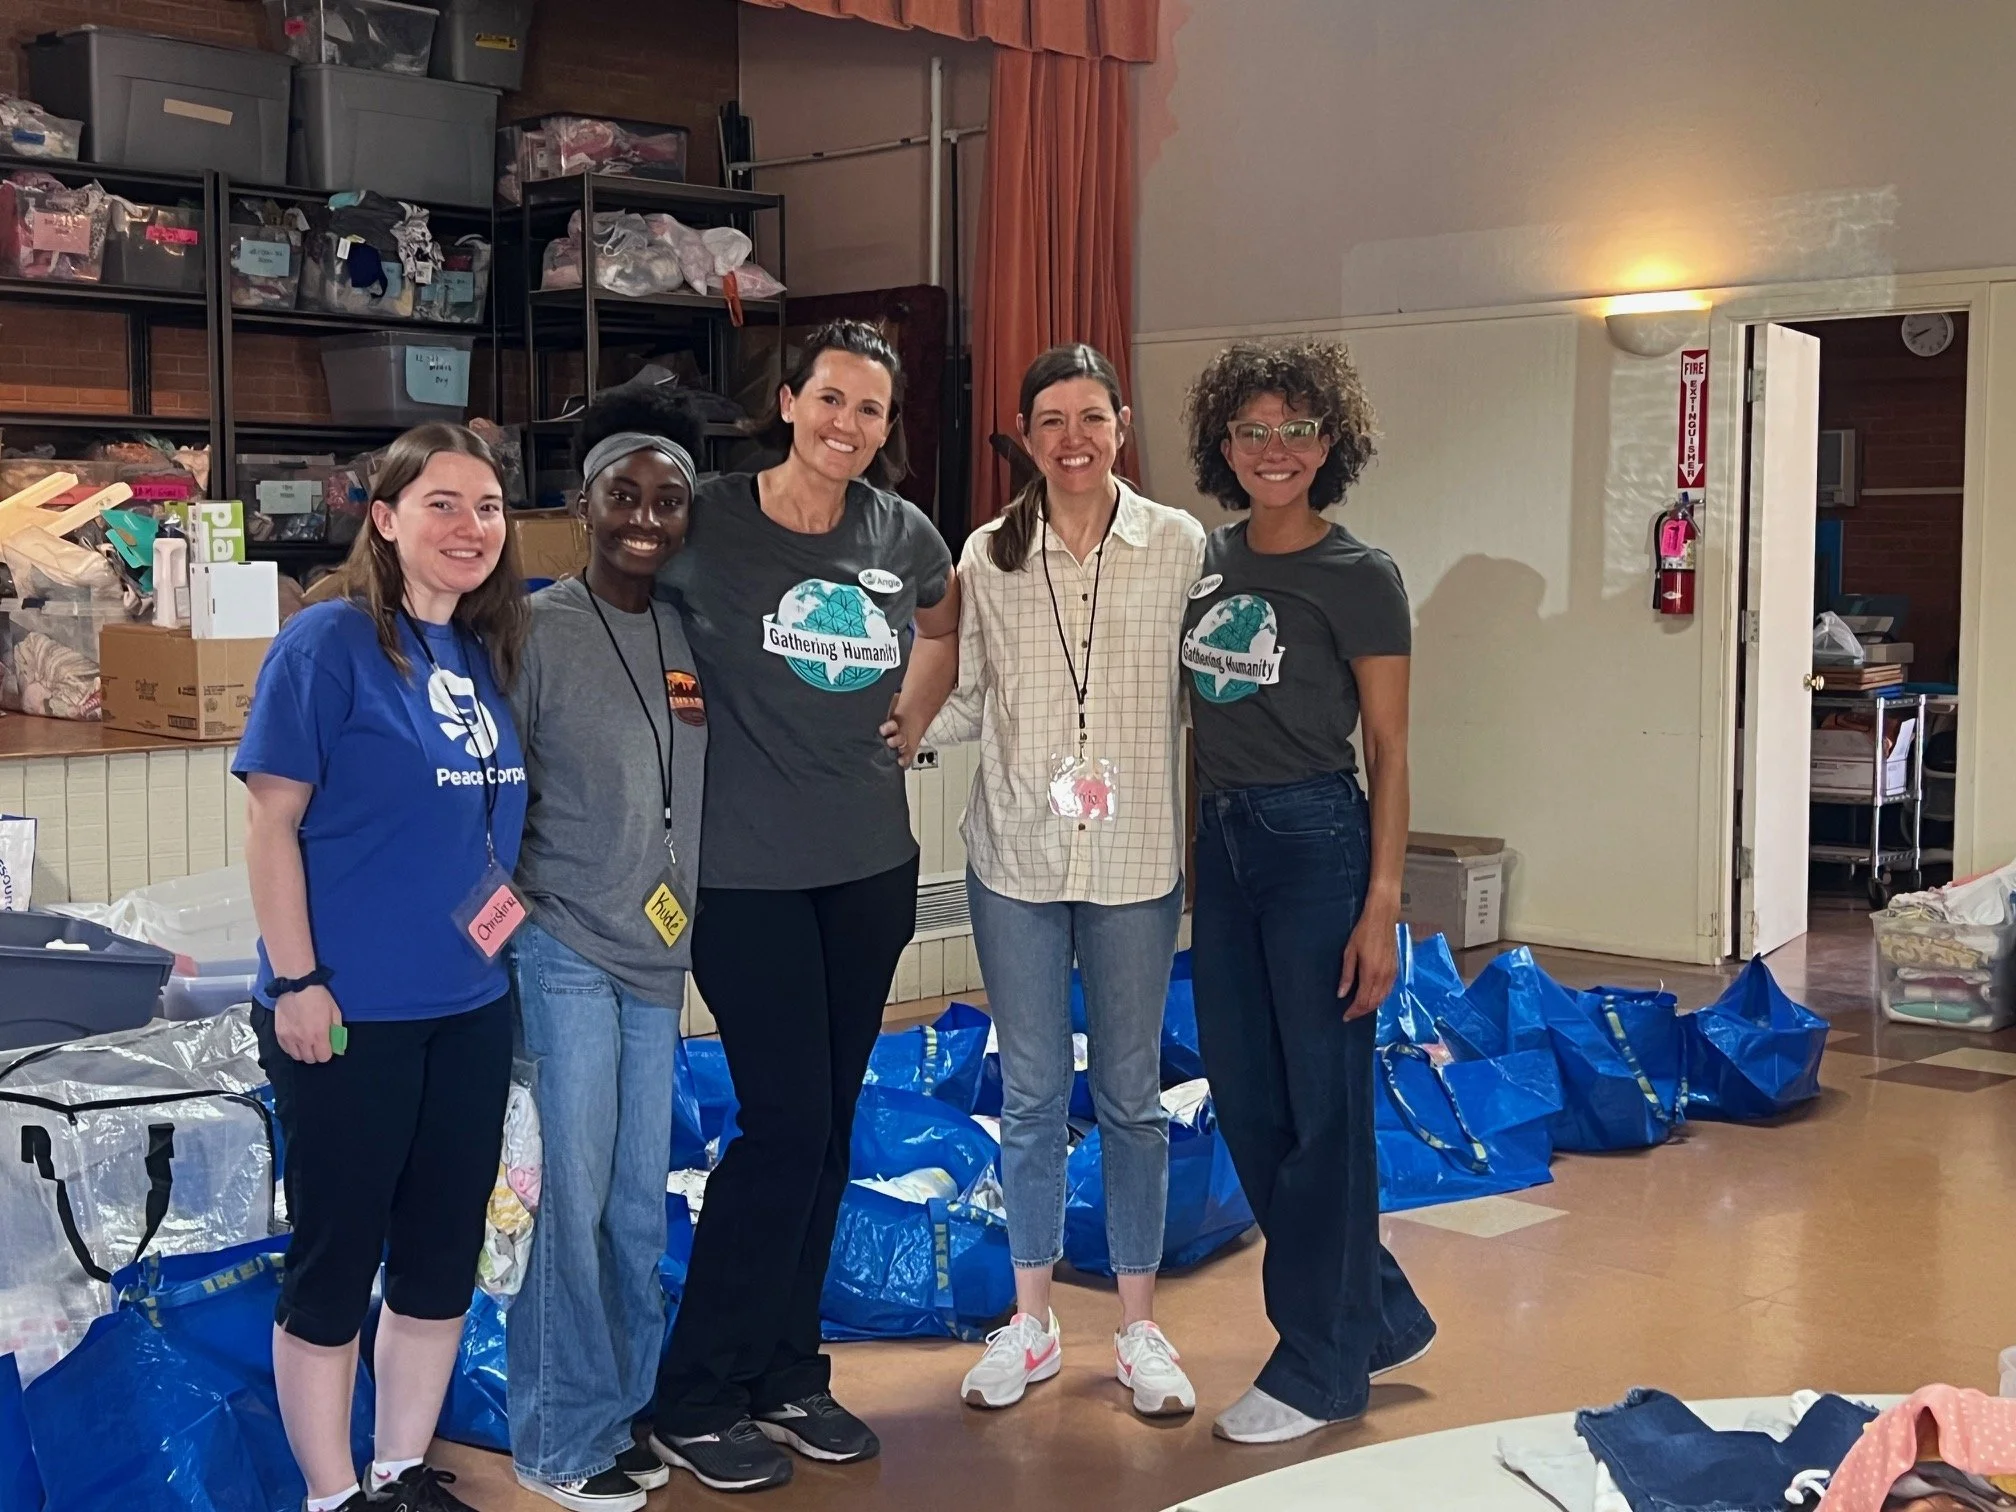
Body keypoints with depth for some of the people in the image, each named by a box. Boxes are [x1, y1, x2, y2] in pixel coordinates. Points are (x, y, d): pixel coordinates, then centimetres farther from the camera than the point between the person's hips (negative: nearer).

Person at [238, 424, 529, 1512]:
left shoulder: (487, 655, 8)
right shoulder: (329, 643, -12)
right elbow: (270, 820, -13)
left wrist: (503, 916, 7)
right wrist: (297, 982, -15)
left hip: (470, 1006, 7)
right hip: (350, 1013, -7)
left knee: (442, 1257, 14)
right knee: (336, 1260, 6)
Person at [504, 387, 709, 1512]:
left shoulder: (694, 635, 6)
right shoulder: (538, 630, -9)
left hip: (659, 955, 5)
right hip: (564, 952, -5)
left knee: (641, 1199, 12)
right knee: (574, 1191, -3)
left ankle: (626, 1405, 26)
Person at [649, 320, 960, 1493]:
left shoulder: (900, 533, 3)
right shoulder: (710, 523, -11)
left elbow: (943, 629, 23)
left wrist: (910, 728, 11)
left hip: (870, 865, 5)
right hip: (748, 870, -5)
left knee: (830, 1126, 11)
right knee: (785, 1122, -7)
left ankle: (788, 1373, 25)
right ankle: (696, 1400, 8)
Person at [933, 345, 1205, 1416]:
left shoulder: (1178, 546, -1)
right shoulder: (987, 554, 2)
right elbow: (966, 702, 5)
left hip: (1135, 861, -1)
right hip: (1017, 857, 1)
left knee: (1131, 1094, 9)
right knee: (1030, 1093, 10)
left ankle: (1138, 1327, 23)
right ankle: (1031, 1323, 25)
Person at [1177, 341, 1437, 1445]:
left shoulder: (1359, 578, -7)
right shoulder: (1207, 559, 10)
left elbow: (1388, 753, -8)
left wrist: (1381, 907, -14)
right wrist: (1190, 849, 12)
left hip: (1316, 841, -7)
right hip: (1222, 842, 7)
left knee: (1321, 1106, 1)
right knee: (1246, 1103, 12)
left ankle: (1323, 1366, 14)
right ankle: (1383, 1314, 28)